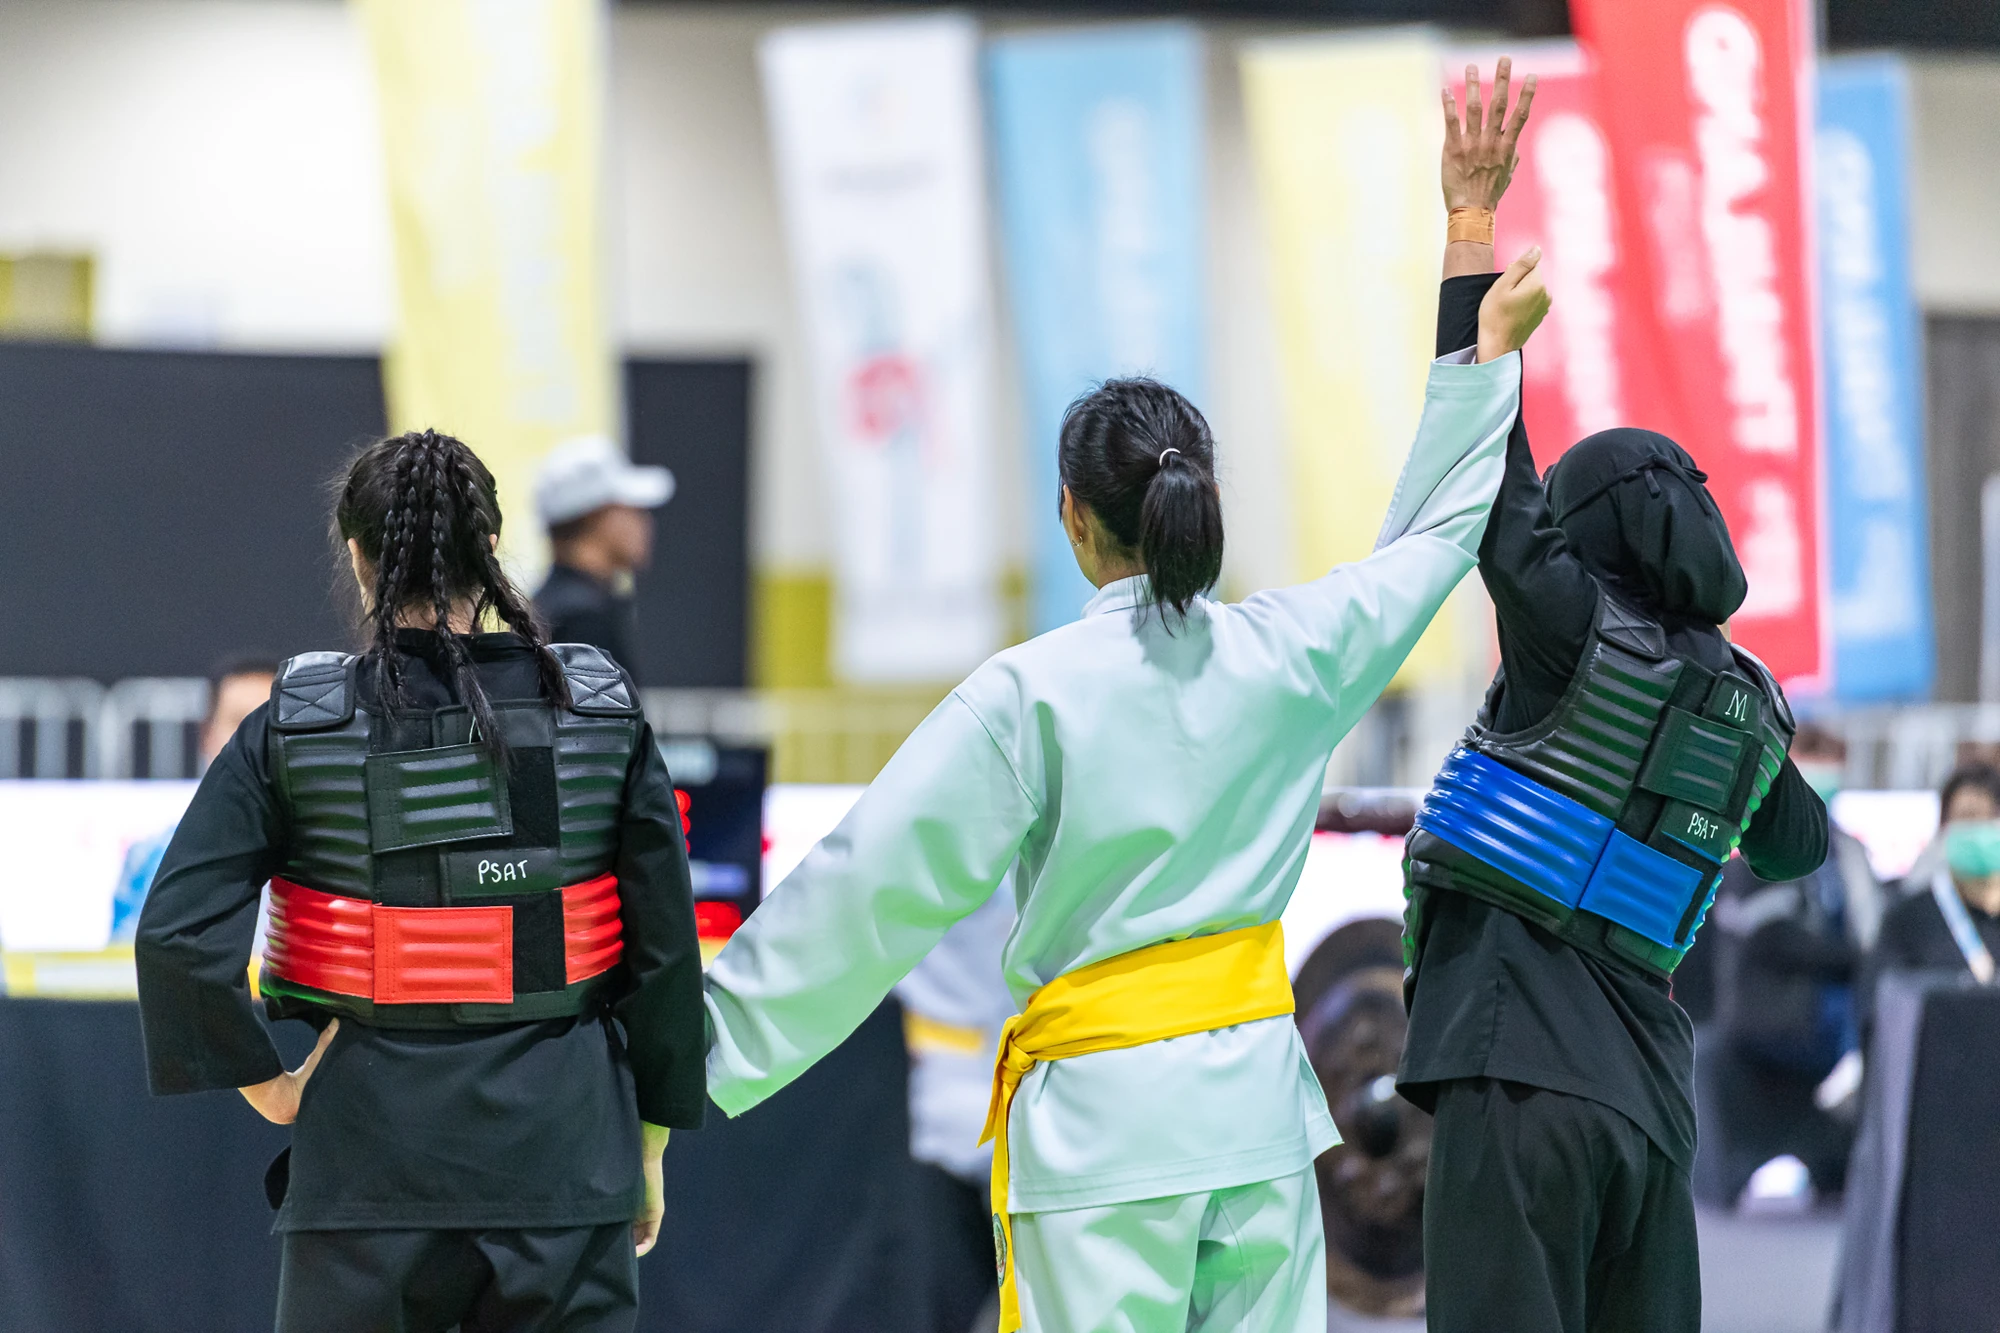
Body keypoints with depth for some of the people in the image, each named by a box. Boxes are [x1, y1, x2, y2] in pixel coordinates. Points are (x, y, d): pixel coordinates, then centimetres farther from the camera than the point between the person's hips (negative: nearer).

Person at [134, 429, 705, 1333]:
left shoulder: (295, 727, -5)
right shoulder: (601, 714, 0)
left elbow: (179, 932, -12)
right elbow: (664, 939, 2)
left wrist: (266, 1085, 0)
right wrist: (649, 1145, 12)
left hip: (374, 1138, -1)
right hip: (561, 1154, 1)